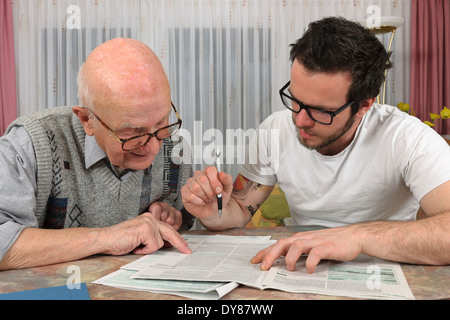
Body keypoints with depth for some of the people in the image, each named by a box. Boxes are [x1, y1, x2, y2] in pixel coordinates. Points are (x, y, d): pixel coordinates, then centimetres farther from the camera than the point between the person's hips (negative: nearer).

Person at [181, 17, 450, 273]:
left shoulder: (407, 139, -20)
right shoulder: (275, 130, -8)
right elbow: (239, 211, 1)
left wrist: (361, 236, -40)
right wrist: (214, 214, -20)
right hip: (301, 271, 3)